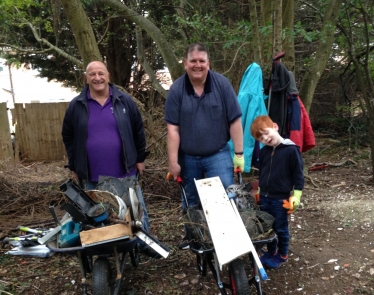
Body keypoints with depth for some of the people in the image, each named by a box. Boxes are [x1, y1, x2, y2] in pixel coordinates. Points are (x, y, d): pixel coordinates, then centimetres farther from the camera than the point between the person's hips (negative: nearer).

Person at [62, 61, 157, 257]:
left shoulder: (124, 101, -1)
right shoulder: (76, 106, 0)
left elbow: (138, 131, 6)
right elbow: (68, 137, 8)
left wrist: (140, 158, 5)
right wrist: (74, 167, 8)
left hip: (125, 171, 0)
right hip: (93, 175, 1)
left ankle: (145, 243, 30)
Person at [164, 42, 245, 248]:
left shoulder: (222, 84, -9)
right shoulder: (176, 90, -7)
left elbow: (235, 121, -7)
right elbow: (173, 129, -8)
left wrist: (239, 154, -7)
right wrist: (173, 162, -8)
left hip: (218, 155, -1)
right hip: (187, 157, 2)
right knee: (191, 203, 18)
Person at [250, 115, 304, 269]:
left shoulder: (291, 150, -16)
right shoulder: (263, 152, 1)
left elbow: (298, 175, -11)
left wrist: (296, 197, -13)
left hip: (281, 199, -5)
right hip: (264, 197, 5)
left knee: (280, 228, 11)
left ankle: (282, 255, 32)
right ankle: (271, 252, 37)